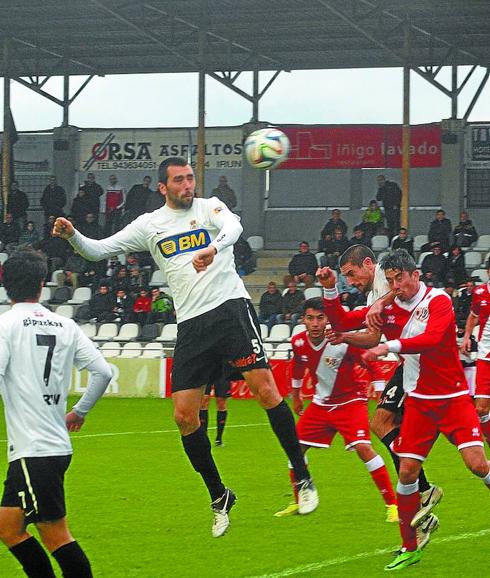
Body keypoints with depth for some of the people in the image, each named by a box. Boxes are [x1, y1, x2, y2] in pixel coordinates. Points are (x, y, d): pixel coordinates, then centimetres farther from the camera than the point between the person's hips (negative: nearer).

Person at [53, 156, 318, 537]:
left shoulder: (209, 207, 4)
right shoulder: (150, 225, 14)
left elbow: (233, 227, -19)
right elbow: (99, 250, 14)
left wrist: (214, 248, -41)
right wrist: (72, 236, -7)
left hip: (231, 307, -4)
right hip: (191, 326, 4)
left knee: (265, 389, -17)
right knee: (184, 416, -1)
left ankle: (303, 479, -8)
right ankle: (219, 498, 14)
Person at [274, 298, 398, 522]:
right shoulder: (298, 343, -9)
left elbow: (371, 362, -14)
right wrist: (296, 395, 25)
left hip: (350, 401, -6)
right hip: (321, 403, 6)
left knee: (362, 447, -22)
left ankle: (392, 504, -15)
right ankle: (298, 502, 24)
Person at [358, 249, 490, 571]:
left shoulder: (438, 301, -13)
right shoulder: (390, 308, 2)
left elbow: (432, 338, -31)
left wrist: (389, 346, -41)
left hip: (453, 398, -4)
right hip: (418, 401, 4)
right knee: (407, 472, -2)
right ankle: (410, 549, 9)